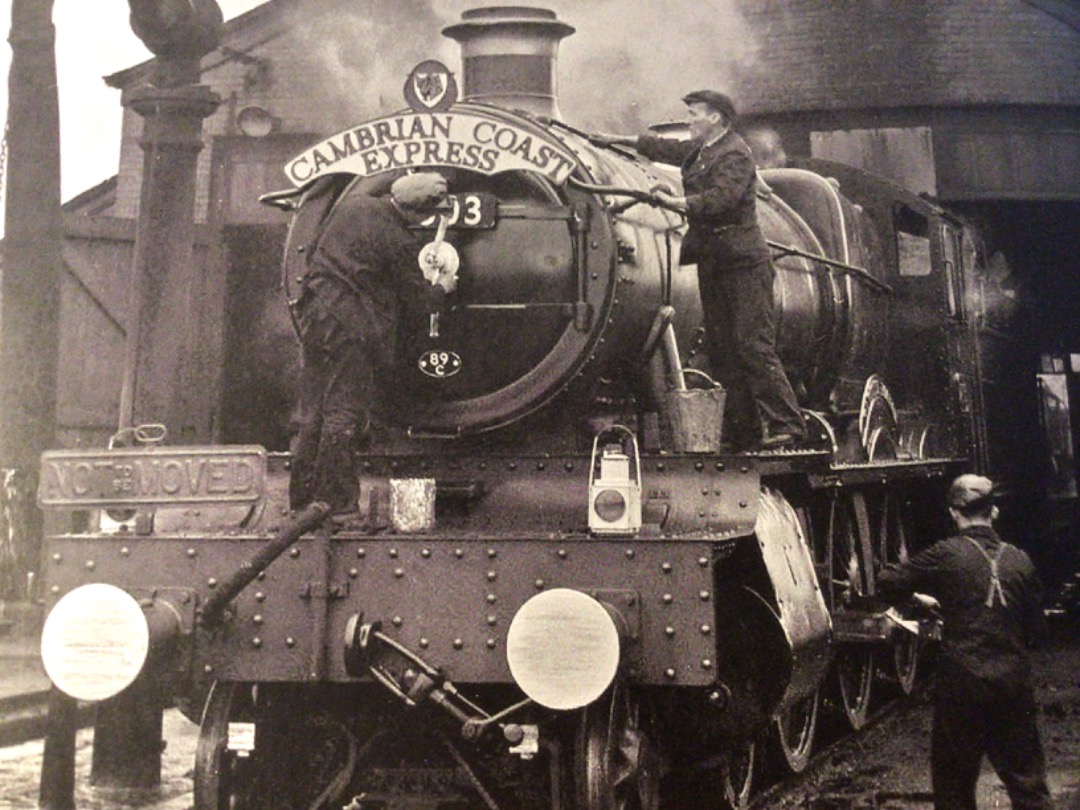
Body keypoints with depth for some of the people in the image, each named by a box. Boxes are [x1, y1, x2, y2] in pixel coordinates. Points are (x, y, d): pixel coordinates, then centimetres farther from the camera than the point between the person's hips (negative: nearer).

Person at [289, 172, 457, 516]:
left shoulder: (353, 203, 7)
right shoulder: (400, 242, -14)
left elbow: (314, 251, 18)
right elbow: (417, 298, -2)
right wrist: (442, 288, 17)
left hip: (314, 316, 8)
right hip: (352, 329, -8)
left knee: (314, 411, 14)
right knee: (344, 414, -3)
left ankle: (302, 495, 20)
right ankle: (336, 504, -1)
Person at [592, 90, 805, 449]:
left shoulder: (735, 154, -12)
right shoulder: (700, 150, 16)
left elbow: (721, 197, -26)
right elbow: (667, 148, 31)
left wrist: (678, 203, -31)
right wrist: (618, 140, 35)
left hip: (741, 262, -10)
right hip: (713, 262, 10)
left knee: (753, 345, -14)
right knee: (721, 349, 8)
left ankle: (786, 424, -13)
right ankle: (743, 432, 11)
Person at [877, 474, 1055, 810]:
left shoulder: (946, 555, -8)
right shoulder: (1020, 561, 3)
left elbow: (887, 584, -4)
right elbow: (1034, 626, 9)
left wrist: (917, 595, 16)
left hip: (962, 684, -3)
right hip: (1014, 682, 3)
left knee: (954, 782, 9)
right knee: (1027, 777, 12)